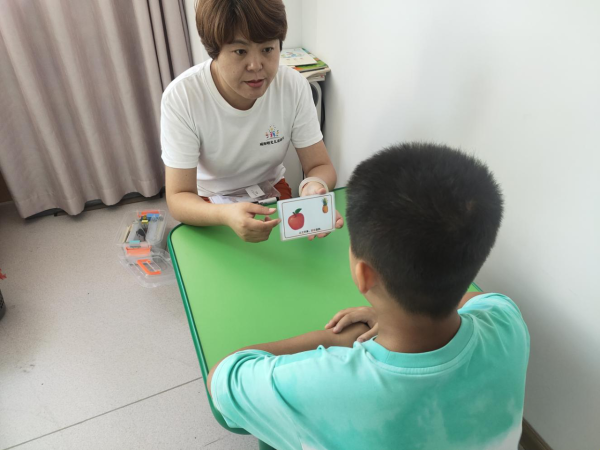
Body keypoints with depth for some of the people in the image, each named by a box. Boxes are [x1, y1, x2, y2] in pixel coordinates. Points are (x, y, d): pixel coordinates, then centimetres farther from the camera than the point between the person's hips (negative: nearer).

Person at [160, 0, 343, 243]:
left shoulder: (294, 85, -17)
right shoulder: (181, 96, -24)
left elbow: (320, 165, -12)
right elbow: (178, 198, -25)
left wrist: (313, 188, -36)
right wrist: (225, 215, -46)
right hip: (208, 204, -2)